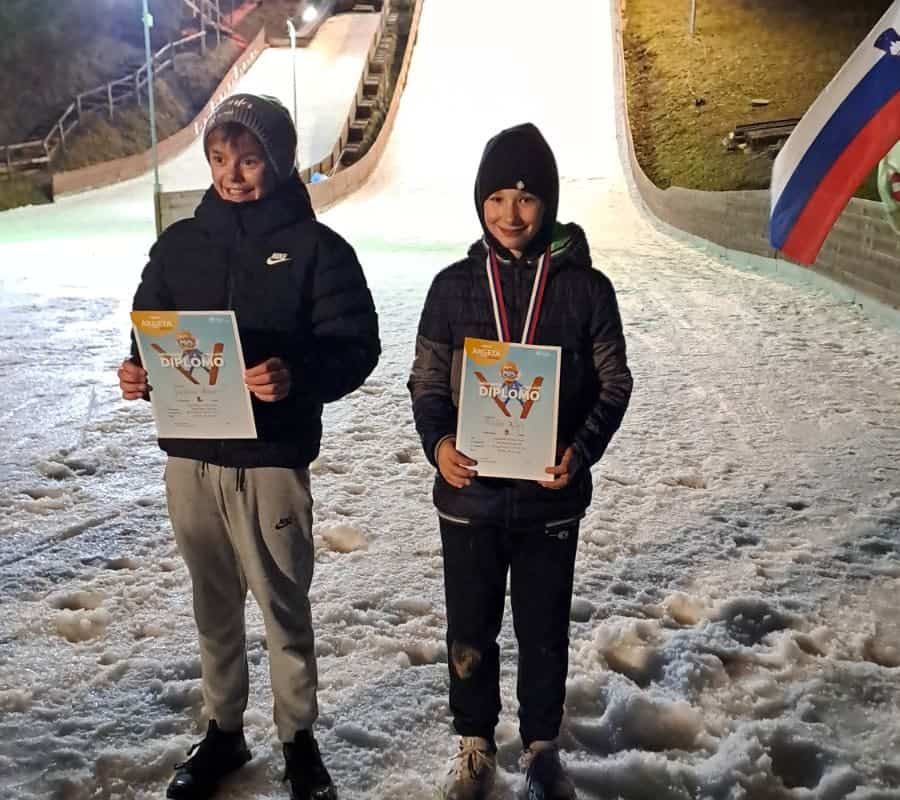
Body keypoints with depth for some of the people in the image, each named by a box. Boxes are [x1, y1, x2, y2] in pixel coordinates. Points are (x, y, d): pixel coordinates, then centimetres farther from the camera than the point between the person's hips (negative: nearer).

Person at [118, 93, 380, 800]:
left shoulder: (316, 246, -4)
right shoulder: (181, 243, 8)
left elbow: (357, 346, -9)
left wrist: (298, 377, -28)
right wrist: (138, 372, -9)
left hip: (273, 458, -4)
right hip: (190, 455, 4)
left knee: (284, 605, 8)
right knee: (214, 603, 17)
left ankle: (299, 740, 28)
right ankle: (223, 732, 35)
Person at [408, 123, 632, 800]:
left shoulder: (585, 287, -5)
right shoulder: (454, 286, -1)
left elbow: (613, 386, -1)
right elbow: (427, 383, 3)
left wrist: (581, 451, -18)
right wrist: (437, 442, -16)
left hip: (550, 497, -1)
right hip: (470, 495, 1)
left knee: (545, 632, 15)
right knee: (470, 631, 15)